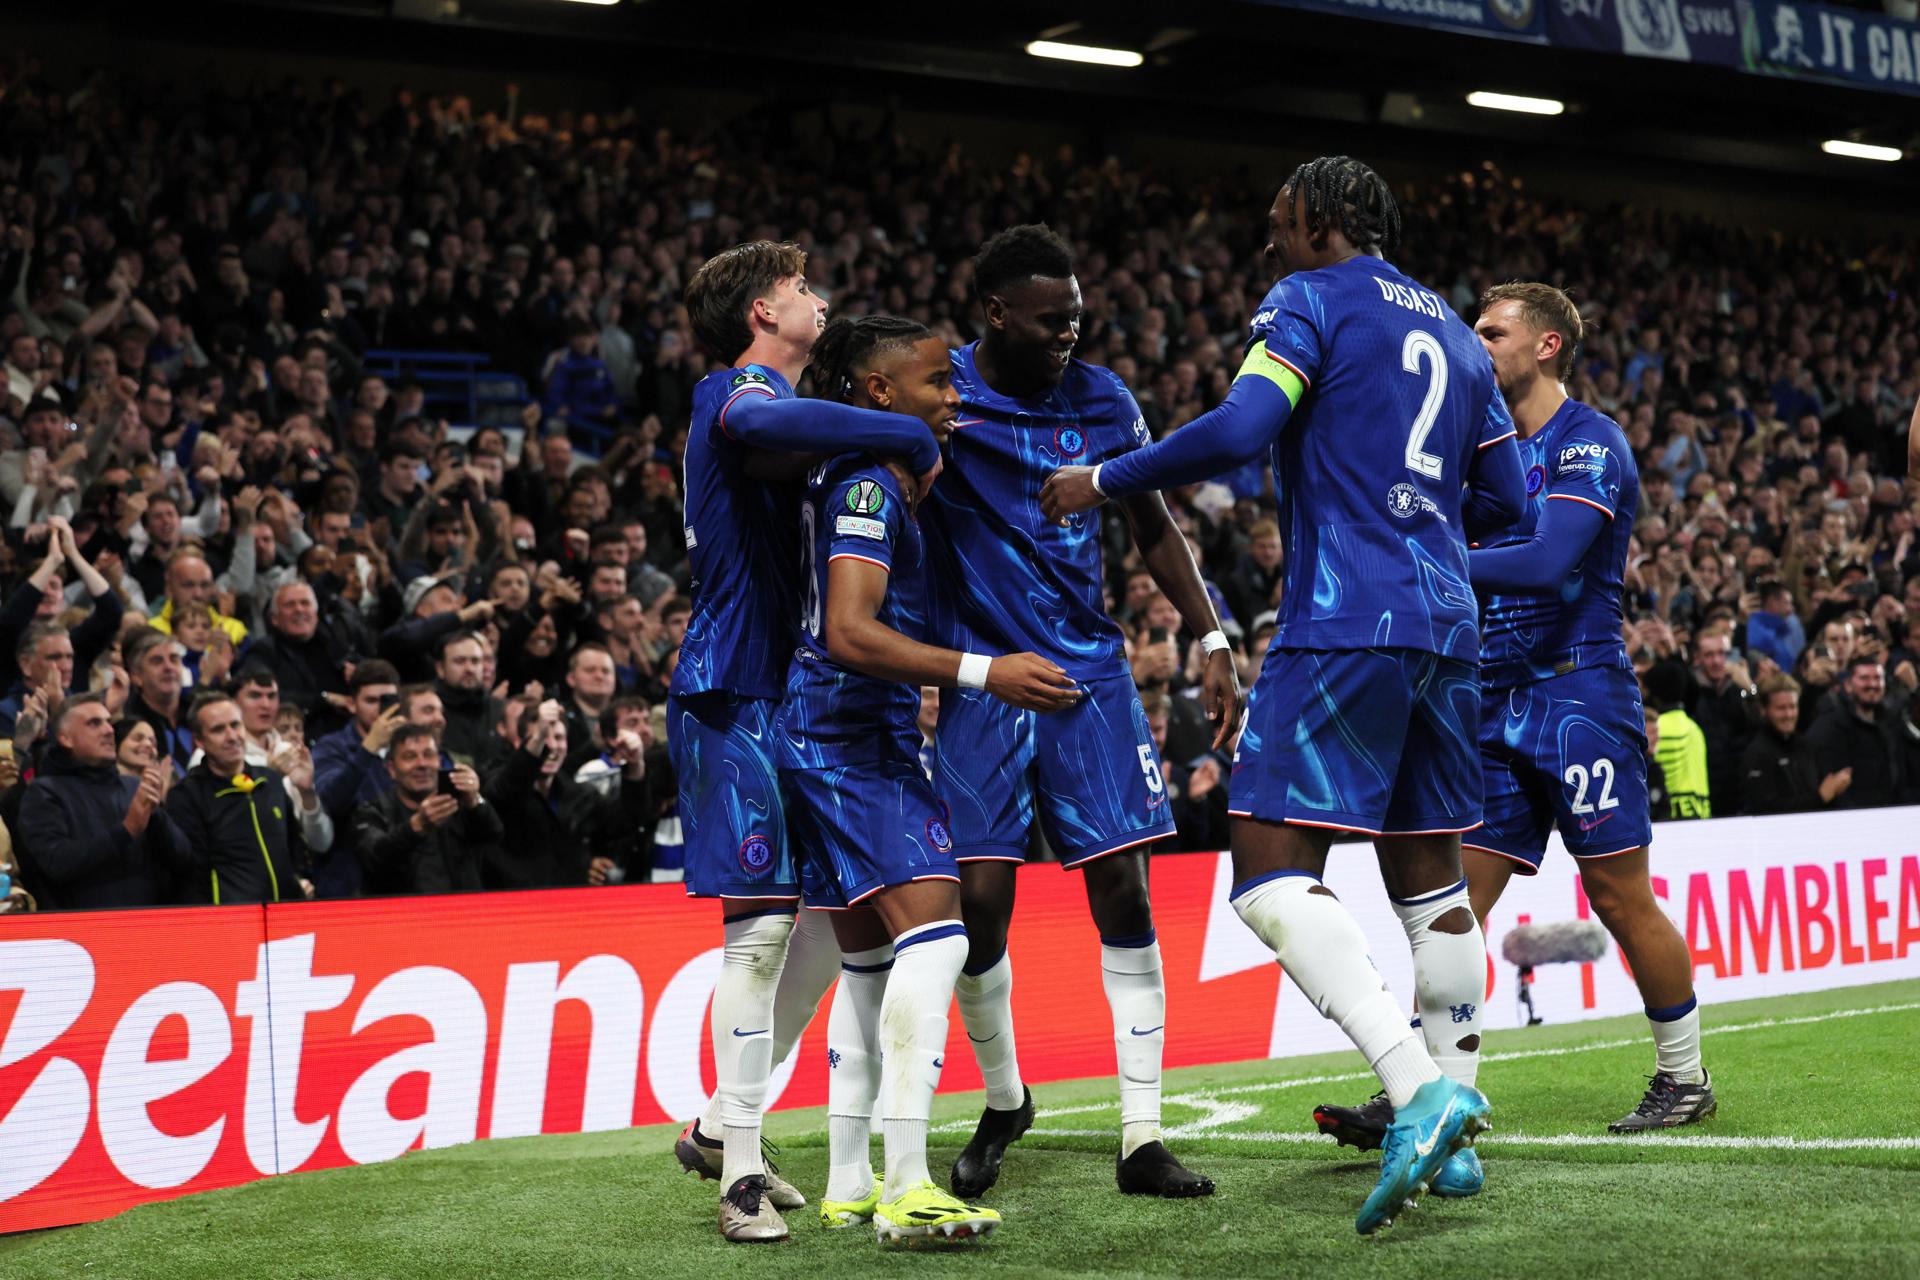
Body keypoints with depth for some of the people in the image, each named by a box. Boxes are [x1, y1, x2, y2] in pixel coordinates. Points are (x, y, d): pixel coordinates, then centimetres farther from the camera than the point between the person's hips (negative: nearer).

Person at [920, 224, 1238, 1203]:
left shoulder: (1102, 399, 5)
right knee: (981, 902, -5)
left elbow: (1154, 530, 14)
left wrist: (1212, 643, 8)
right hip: (978, 677, -2)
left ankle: (1142, 1140, 2)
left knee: (1122, 894, -4)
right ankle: (1002, 1102, 22)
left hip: (1089, 671, 2)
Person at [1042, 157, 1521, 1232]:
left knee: (1274, 874, -11)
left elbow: (1238, 430, -16)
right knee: (1430, 869, 15)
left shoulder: (1313, 300, -1)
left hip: (1346, 626, -8)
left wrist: (1103, 481, -5)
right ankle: (1450, 1138, 18)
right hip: (1447, 627, 8)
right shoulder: (1456, 334, 20)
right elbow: (1506, 500, 22)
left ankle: (1419, 1089, -25)